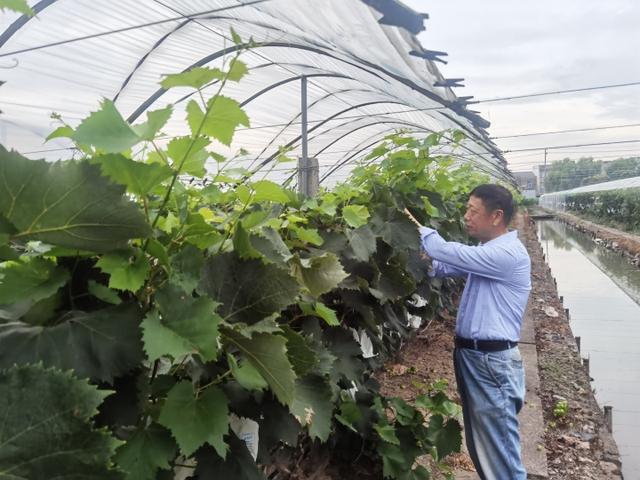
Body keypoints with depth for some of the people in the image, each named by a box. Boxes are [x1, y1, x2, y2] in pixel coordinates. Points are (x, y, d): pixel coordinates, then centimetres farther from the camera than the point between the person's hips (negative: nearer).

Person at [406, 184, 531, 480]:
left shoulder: (508, 253, -19)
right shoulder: (488, 252, 13)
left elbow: (448, 252, -23)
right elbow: (444, 266, 16)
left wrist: (418, 228, -7)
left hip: (492, 362, -10)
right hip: (472, 356, 10)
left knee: (499, 450, 1)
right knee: (480, 445, 21)